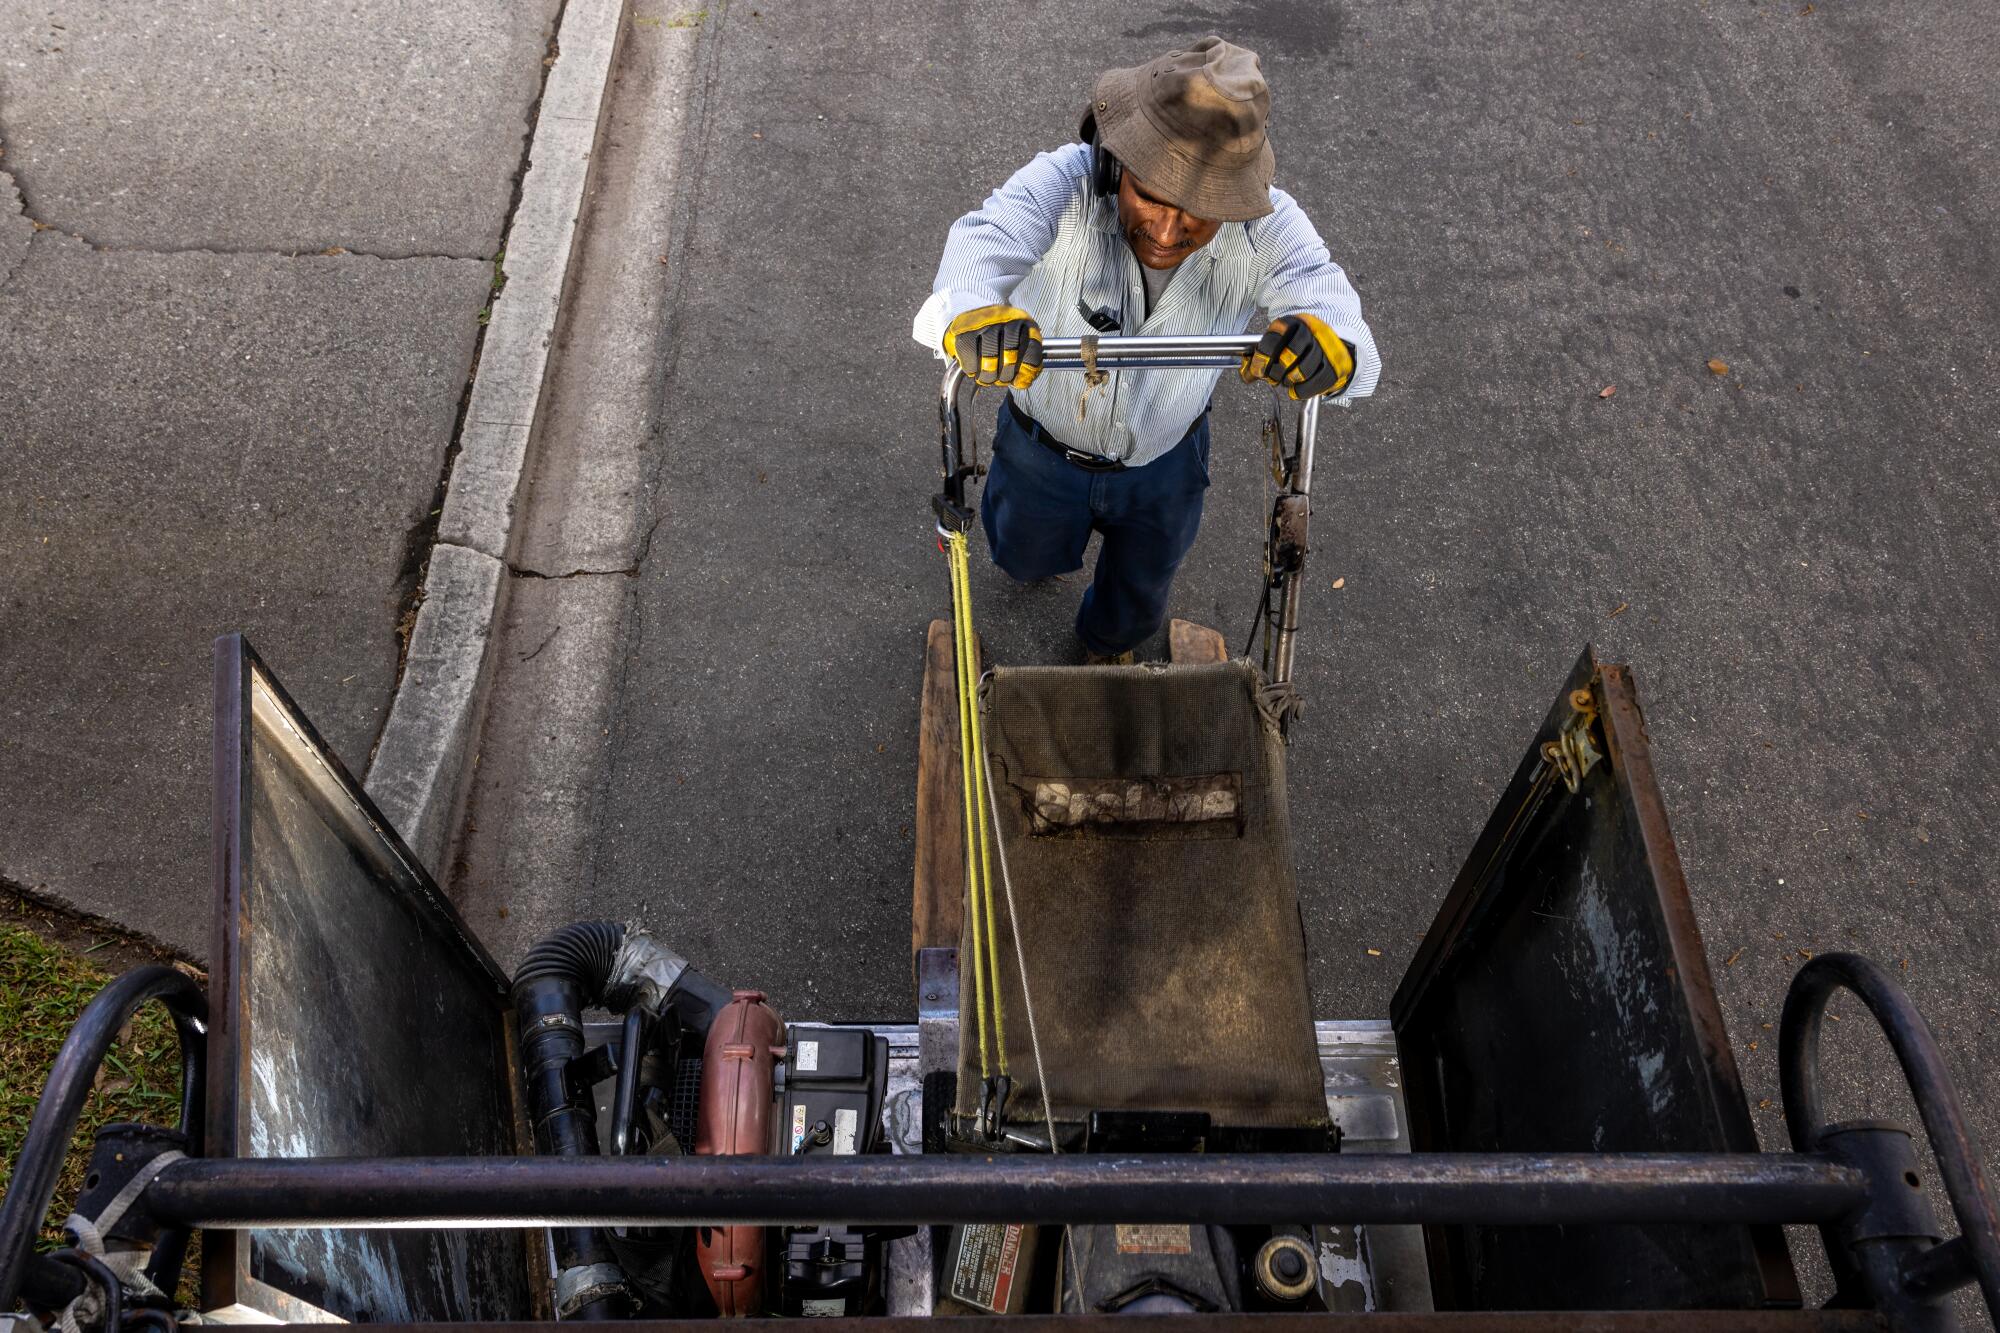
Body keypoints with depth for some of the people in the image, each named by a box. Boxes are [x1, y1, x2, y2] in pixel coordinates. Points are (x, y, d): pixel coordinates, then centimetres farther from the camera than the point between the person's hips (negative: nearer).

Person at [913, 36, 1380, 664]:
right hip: (1043, 448, -1)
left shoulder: (1265, 228, -30)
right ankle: (1051, 539, 69)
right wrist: (969, 314, -80)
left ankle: (1106, 648, 66)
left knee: (1138, 600, 28)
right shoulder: (1064, 184, -37)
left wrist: (1331, 343, -70)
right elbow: (984, 240, -55)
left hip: (1164, 464, 2)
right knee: (1028, 559, 30)